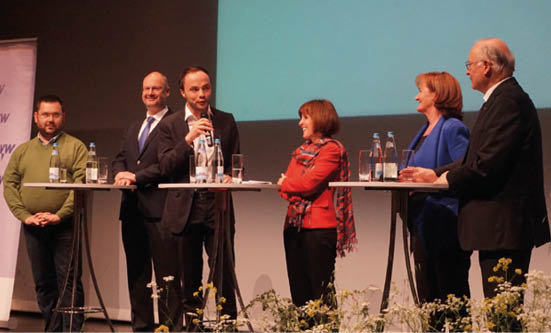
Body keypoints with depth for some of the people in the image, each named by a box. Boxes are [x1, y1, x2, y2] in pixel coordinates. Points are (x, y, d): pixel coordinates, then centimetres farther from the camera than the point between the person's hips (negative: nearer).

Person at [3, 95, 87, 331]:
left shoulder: (75, 147, 4)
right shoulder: (22, 151, 17)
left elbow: (82, 183, -8)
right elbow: (9, 184, 10)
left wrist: (59, 215, -17)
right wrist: (24, 215, -5)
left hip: (64, 226, -4)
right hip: (33, 227, 4)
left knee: (69, 281, -7)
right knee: (43, 284, 7)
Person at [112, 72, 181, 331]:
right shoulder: (133, 129, 23)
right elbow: (120, 158, 18)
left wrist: (136, 177, -16)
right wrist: (121, 173, -5)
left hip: (159, 208, -8)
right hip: (132, 209, 8)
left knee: (166, 274, -5)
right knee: (136, 273, 13)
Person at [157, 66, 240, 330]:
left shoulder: (226, 121, 8)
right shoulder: (170, 125, 5)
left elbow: (234, 161, 12)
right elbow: (165, 167, -5)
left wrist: (228, 176, -10)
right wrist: (189, 138, -17)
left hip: (217, 207, 0)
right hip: (185, 211, 0)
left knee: (224, 276, -4)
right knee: (190, 281, 8)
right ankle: (193, 327, 18)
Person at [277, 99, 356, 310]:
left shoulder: (332, 149, -4)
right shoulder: (300, 151, 20)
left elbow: (309, 183, -14)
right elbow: (285, 185, 13)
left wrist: (286, 183, 3)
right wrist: (291, 188, -9)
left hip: (319, 227, -7)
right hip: (294, 224, 7)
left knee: (321, 292, -6)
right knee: (298, 291, 7)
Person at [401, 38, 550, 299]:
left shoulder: (508, 101, -15)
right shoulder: (501, 99, 18)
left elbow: (488, 163, -22)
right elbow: (476, 158, 20)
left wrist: (448, 179, -8)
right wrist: (435, 174, 13)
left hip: (504, 225, -10)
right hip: (498, 225, 10)